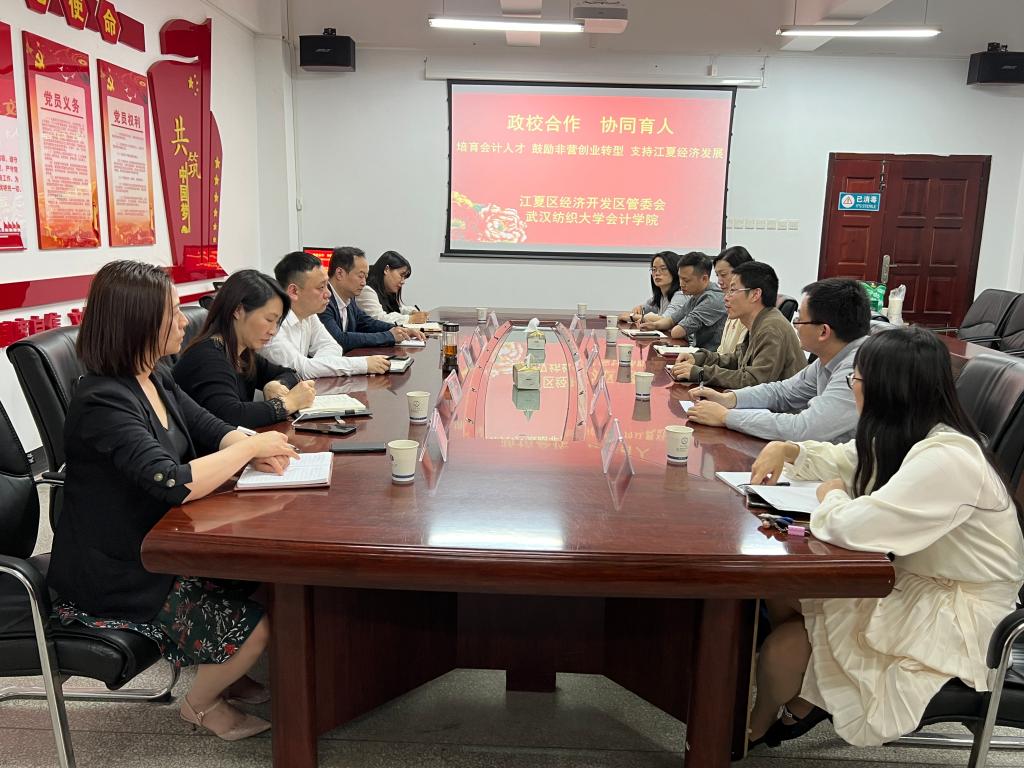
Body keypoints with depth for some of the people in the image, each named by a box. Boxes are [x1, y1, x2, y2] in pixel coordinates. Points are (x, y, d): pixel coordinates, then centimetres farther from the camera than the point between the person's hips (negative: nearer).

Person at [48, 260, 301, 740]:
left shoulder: (155, 378, 1)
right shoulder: (103, 402, -27)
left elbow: (212, 430, 5)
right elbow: (177, 484, -36)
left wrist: (253, 449, -19)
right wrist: (251, 446, -22)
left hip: (156, 547, 9)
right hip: (113, 580, -9)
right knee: (254, 626, -13)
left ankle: (221, 673, 28)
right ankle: (201, 703, 18)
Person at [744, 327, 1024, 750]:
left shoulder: (947, 460, -31)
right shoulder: (906, 436, 0)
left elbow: (855, 528, -38)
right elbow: (841, 460, 17)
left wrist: (832, 497, -15)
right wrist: (786, 450, -1)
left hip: (956, 615, -9)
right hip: (912, 578, 9)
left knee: (783, 644, -7)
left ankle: (756, 726, 26)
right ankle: (802, 704, 21)